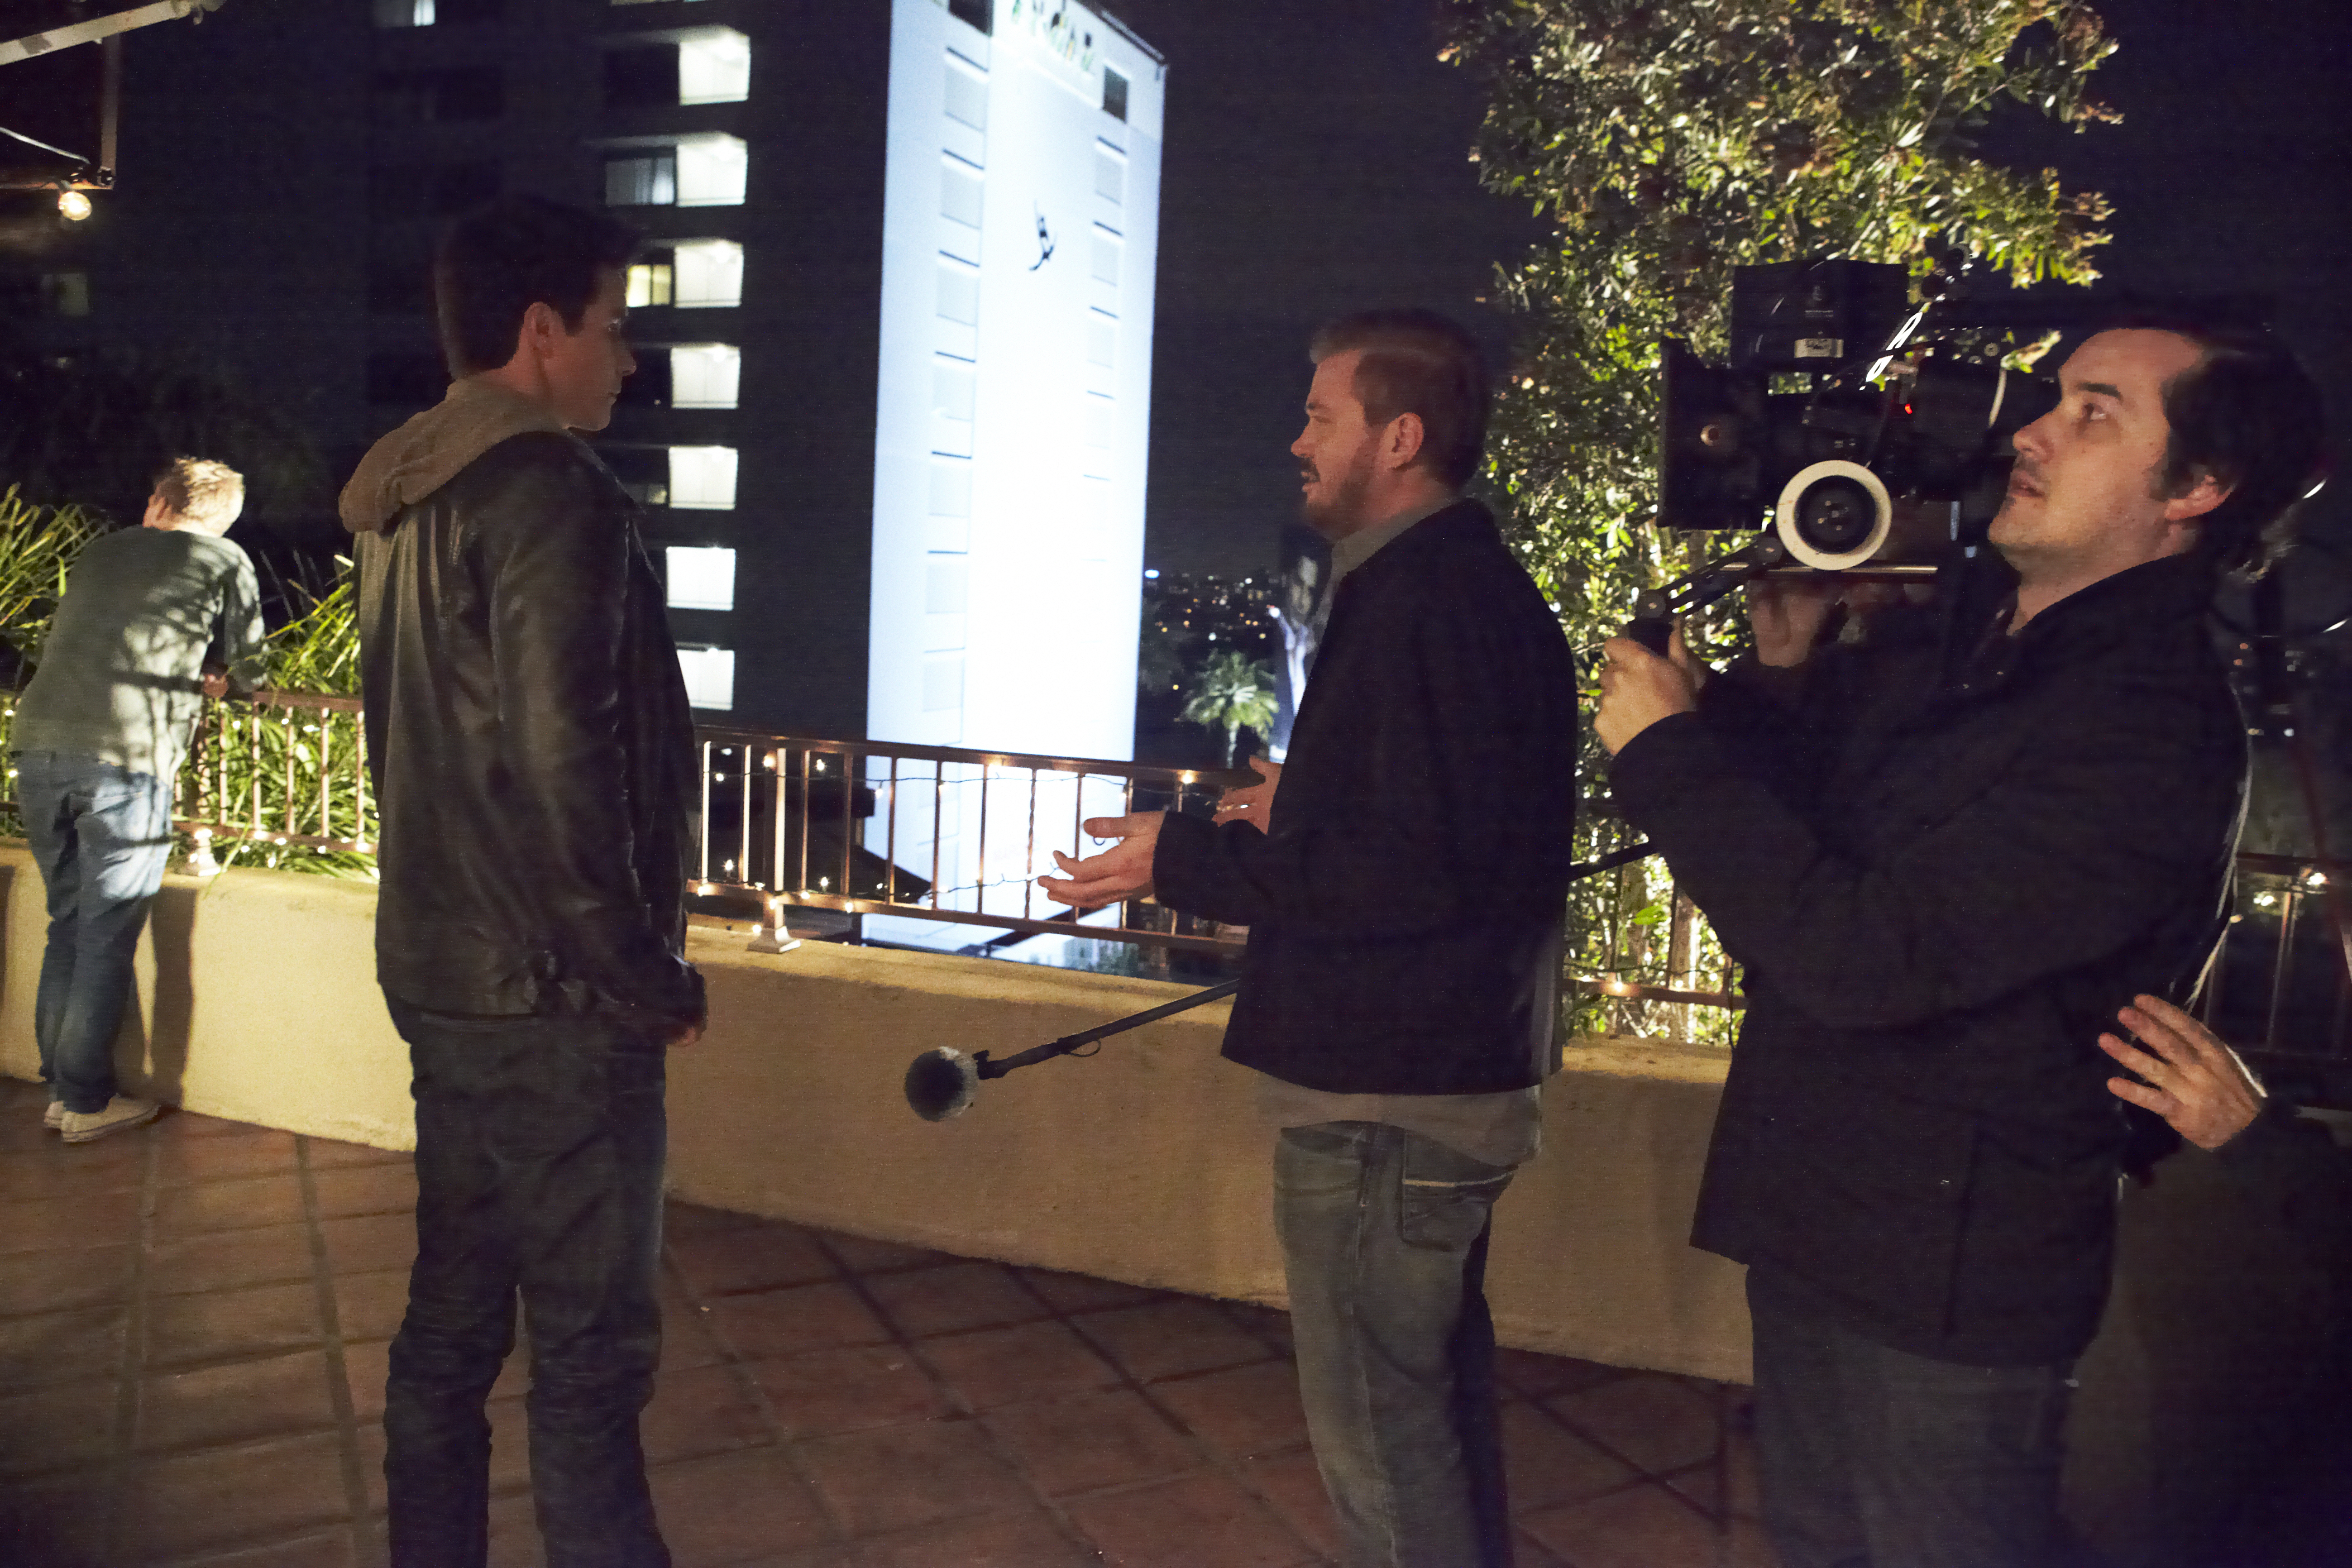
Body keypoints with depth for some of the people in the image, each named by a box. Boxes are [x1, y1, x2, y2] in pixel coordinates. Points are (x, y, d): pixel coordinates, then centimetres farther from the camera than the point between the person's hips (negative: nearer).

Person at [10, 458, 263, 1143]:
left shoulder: (100, 551, 21)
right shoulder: (226, 563, 7)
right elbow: (246, 675, 11)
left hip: (39, 746, 5)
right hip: (126, 759, -5)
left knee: (67, 925, 16)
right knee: (107, 938, 3)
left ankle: (60, 1086, 22)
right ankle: (86, 1101, 9)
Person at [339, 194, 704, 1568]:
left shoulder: (406, 501, 13)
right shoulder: (552, 492, -15)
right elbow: (563, 769, -23)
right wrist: (647, 977, -12)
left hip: (442, 971, 9)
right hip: (554, 993, -9)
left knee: (454, 1316, 17)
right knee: (593, 1345, 0)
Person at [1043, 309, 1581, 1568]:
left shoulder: (1423, 605, -21)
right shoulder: (1483, 590, 12)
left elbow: (1415, 867, -27)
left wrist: (1188, 861, -20)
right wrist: (1303, 806, 19)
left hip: (1385, 1096, -11)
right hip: (1454, 1072, 11)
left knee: (1376, 1428, 3)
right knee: (1436, 1393, 25)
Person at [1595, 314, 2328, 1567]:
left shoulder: (2152, 734, -23)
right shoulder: (1943, 629, 3)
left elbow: (1864, 957, -30)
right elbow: (1792, 822, 10)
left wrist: (1665, 747, -21)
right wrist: (1782, 668, -8)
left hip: (1945, 1278, -7)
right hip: (1815, 1220, 8)